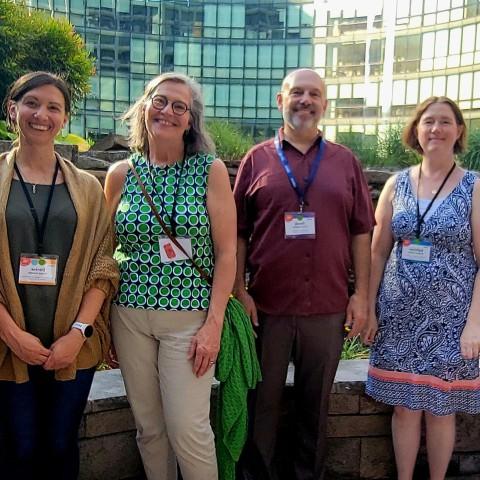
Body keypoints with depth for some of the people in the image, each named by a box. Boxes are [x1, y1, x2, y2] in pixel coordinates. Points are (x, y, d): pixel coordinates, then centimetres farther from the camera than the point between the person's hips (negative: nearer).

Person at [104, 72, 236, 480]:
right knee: (149, 428, 12)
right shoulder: (121, 174, 4)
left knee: (189, 430, -1)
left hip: (189, 317, -3)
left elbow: (226, 252, -5)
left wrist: (214, 323, -10)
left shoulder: (211, 170, -4)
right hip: (130, 314, 3)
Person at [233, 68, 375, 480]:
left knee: (316, 404, 15)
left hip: (328, 307, 1)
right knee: (263, 403, 12)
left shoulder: (346, 162, 7)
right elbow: (238, 233, 2)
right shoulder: (257, 159, 3)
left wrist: (361, 294, 1)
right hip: (267, 306, -1)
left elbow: (360, 232, 6)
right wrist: (239, 291, -5)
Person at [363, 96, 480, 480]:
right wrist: (369, 308, 2)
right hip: (399, 315, 2)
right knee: (404, 406, 11)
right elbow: (378, 252, 6)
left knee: (440, 408, 9)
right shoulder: (397, 184, 4)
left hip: (449, 317, -2)